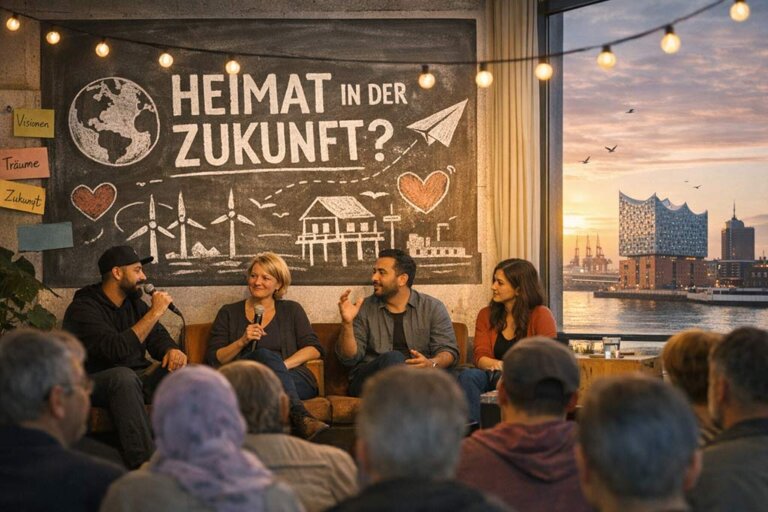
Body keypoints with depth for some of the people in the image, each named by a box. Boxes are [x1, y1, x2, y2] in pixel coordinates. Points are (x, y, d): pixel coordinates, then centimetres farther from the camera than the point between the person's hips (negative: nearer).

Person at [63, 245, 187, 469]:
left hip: (137, 377, 7)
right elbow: (117, 349, -27)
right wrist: (156, 311, -21)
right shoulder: (82, 308, -13)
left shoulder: (134, 303, 11)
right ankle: (144, 466, -44)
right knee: (123, 376, -40)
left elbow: (158, 337, 12)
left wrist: (173, 351, -13)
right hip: (95, 383, -7)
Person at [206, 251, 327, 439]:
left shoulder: (292, 310, 18)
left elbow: (314, 349, 6)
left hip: (294, 379, 0)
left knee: (268, 358, -33)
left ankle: (299, 420, -52)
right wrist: (242, 342, -7)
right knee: (265, 354, -33)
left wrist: (282, 365, -10)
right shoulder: (229, 313, 18)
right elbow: (214, 359, 10)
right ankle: (301, 417, -52)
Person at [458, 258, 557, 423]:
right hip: (496, 375, 4)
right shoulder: (486, 315, 12)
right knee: (468, 376, -29)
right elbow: (480, 356, 3)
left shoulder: (541, 315, -2)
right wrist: (500, 366, -21)